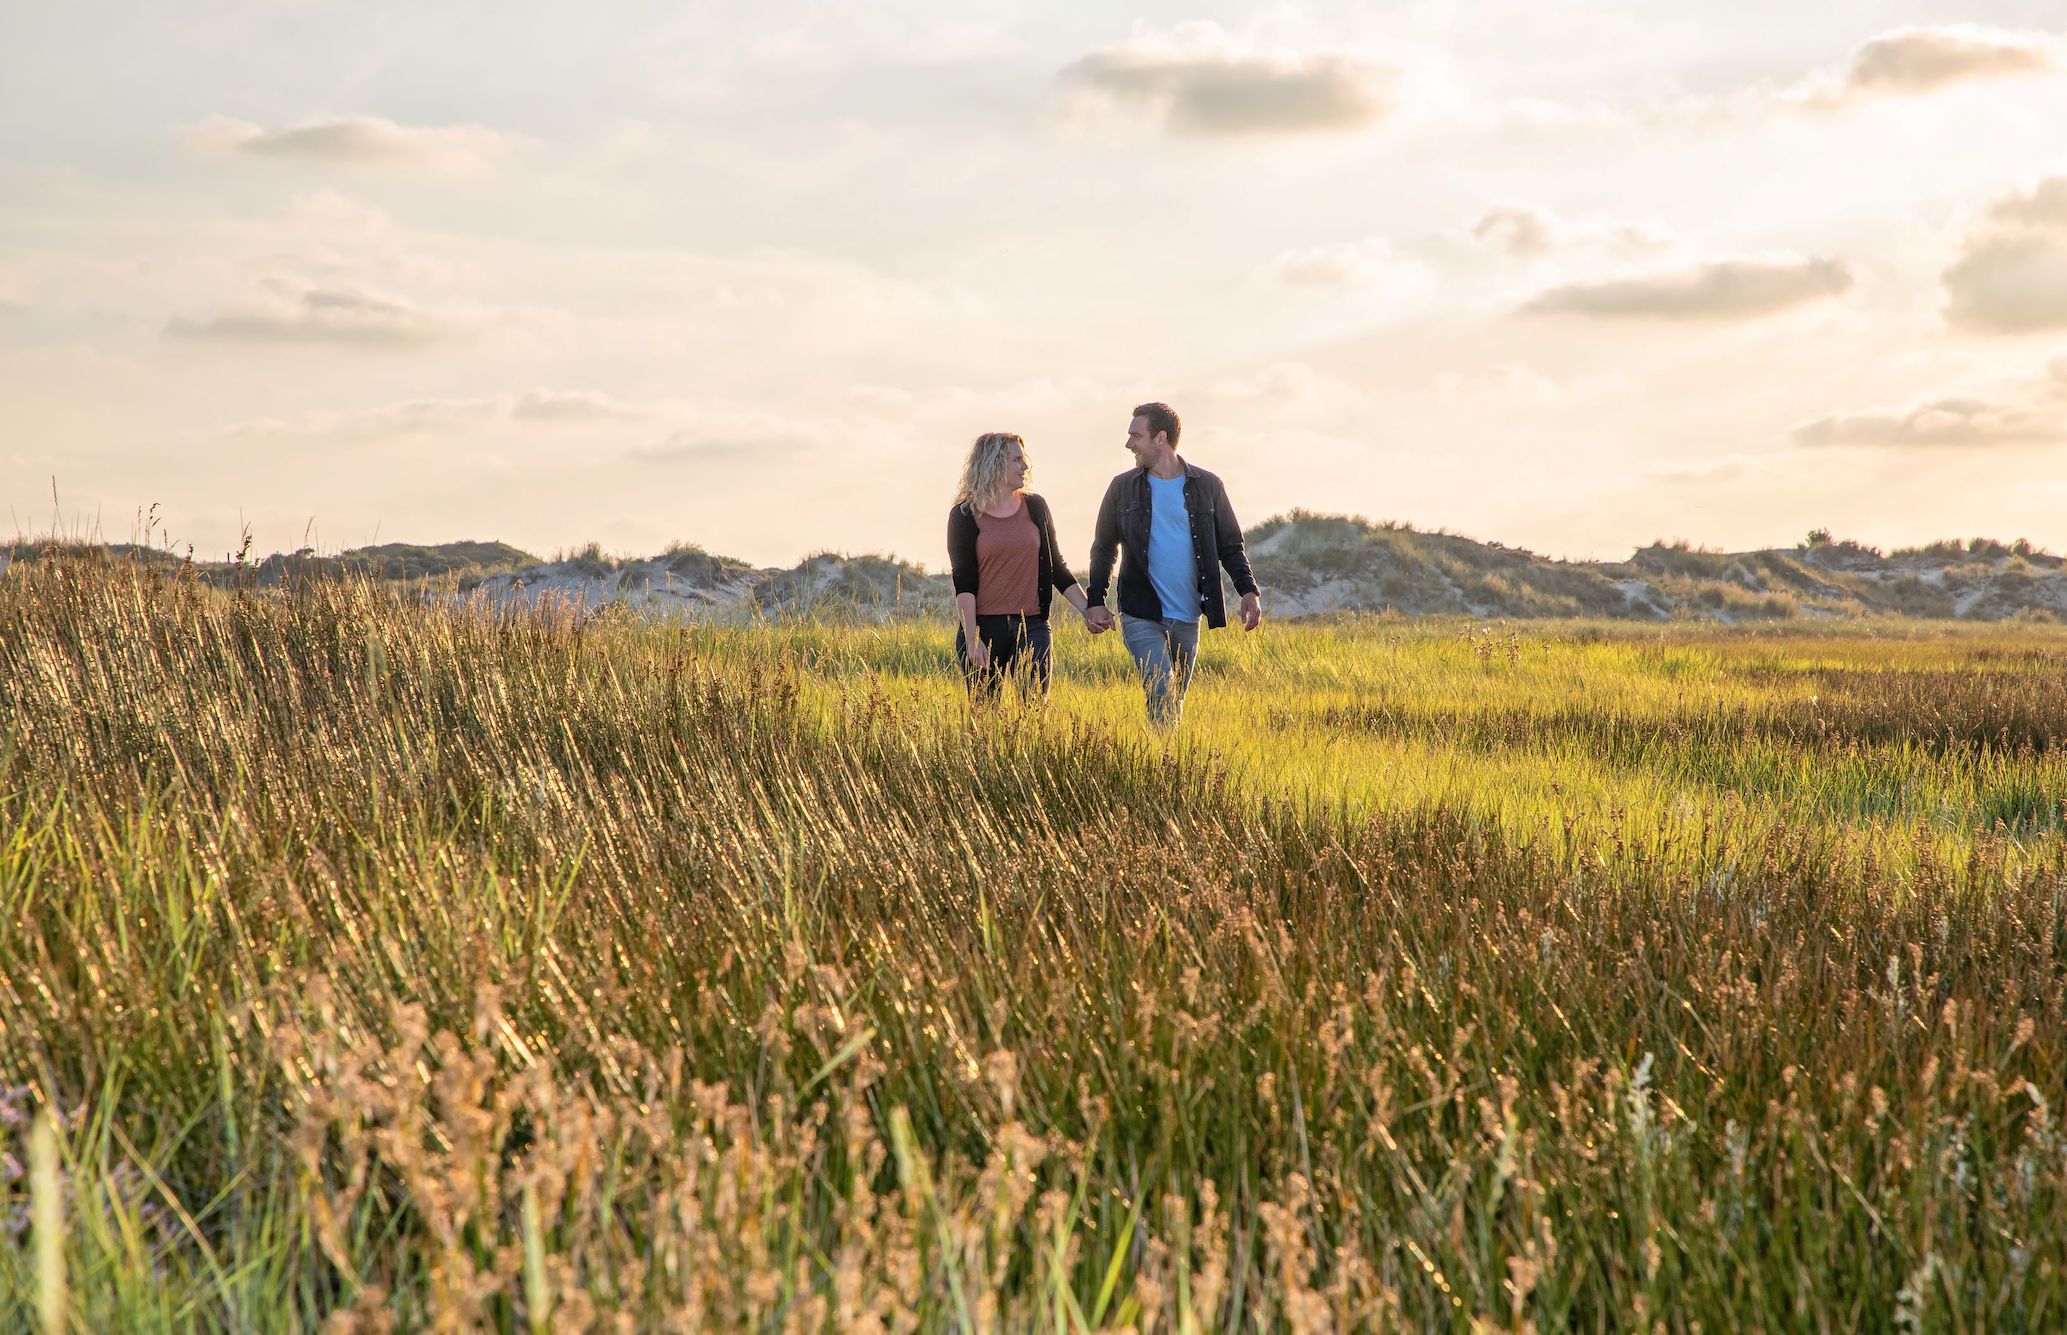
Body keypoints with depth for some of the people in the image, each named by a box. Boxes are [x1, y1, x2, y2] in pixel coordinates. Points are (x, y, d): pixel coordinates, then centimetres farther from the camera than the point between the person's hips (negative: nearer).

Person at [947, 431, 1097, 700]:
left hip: (1031, 627, 2)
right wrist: (972, 639, -14)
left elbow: (1056, 567, 15)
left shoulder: (1035, 507, 9)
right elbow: (963, 582, -6)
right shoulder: (965, 515, -1)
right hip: (983, 627, -2)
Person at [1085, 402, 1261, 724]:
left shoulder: (1207, 486, 3)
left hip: (1187, 618, 2)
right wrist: (1096, 602, 2)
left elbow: (1230, 545, 8)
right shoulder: (1123, 488, 4)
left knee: (1175, 702, 12)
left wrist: (1249, 590, -6)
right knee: (1161, 698, -16)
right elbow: (1103, 548, 11)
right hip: (1141, 616, -2)